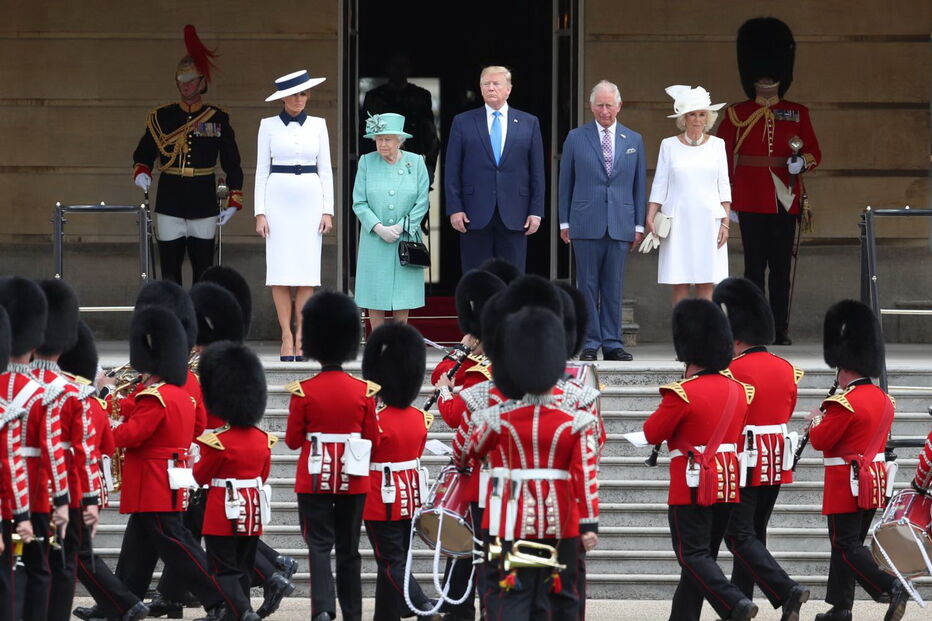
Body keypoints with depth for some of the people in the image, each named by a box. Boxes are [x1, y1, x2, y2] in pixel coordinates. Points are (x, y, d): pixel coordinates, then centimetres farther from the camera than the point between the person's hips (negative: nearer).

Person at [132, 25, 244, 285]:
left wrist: (234, 202, 0)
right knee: (170, 269, 0)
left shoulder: (218, 119, 3)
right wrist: (141, 173, -11)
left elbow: (232, 163, 5)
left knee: (203, 268, 2)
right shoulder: (162, 117, 5)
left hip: (204, 204, -1)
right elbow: (143, 154, 11)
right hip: (170, 204, 1)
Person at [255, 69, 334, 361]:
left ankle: (301, 336, 0)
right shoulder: (269, 126, 5)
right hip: (278, 199, -1)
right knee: (281, 271, -5)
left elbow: (325, 170, 9)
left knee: (307, 271, -3)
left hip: (310, 198, 1)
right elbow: (261, 170, 5)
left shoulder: (317, 125, 9)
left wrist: (328, 211, 1)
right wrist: (260, 212, -3)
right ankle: (287, 336, 0)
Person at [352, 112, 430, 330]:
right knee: (375, 298, 0)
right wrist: (379, 228, -13)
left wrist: (400, 227, -11)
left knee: (403, 298, 0)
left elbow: (422, 203, 0)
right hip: (374, 239, 0)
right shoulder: (366, 162, 2)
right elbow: (359, 203, -1)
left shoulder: (415, 162, 2)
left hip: (406, 237, 0)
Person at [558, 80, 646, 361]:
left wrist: (639, 224, 6)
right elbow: (565, 182, 7)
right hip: (586, 223, -1)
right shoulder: (576, 138, 5)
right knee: (588, 286, 0)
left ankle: (612, 344, 6)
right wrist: (564, 222, 2)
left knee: (614, 287, 3)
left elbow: (639, 185, 11)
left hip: (620, 224, 1)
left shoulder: (634, 140, 11)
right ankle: (590, 344, 3)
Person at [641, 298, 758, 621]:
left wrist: (664, 413, 7)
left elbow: (652, 433, -8)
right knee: (702, 552, 13)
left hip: (692, 485, -7)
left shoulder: (683, 393, -16)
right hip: (727, 483, 7)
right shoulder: (738, 391, 6)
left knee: (693, 554, -4)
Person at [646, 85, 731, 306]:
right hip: (678, 220, -1)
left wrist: (725, 222, 1)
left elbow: (724, 187, 8)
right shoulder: (669, 145, 5)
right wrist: (650, 217, -6)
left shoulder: (716, 145, 8)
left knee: (707, 284, -3)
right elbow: (659, 186, 5)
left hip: (708, 221, 1)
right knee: (680, 285, -3)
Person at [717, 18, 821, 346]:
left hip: (785, 203, 1)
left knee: (781, 268, 2)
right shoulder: (736, 115, 5)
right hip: (751, 203, -1)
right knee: (755, 267, -2)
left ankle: (781, 329, 5)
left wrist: (803, 161, -13)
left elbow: (814, 152, 10)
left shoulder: (797, 114, 10)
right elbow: (722, 158, 5)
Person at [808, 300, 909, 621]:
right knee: (850, 544, 15)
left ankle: (891, 588, -21)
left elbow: (820, 441, -14)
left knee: (846, 546, -5)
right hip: (875, 483, 9)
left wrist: (817, 421, 6)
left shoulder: (845, 403, -19)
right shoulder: (883, 399, 8)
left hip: (847, 485, -9)